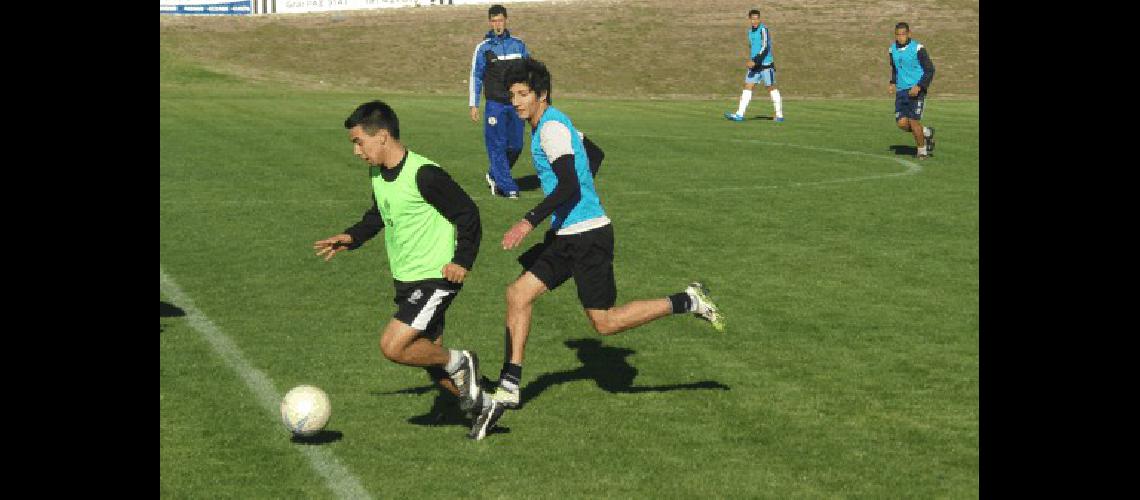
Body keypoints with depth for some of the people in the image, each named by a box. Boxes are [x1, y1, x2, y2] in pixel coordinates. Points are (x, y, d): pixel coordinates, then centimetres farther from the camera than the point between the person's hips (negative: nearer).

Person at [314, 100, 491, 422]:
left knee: (392, 346, -18)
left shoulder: (423, 175, -21)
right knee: (429, 354, 12)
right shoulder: (377, 173, 5)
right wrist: (352, 238, 9)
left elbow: (467, 213, -15)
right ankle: (478, 402, 27)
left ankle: (459, 363, 3)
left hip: (435, 278, -9)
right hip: (405, 279, 9)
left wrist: (463, 261, -16)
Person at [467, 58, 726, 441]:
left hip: (587, 234, -10)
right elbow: (592, 154, 29)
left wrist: (529, 222, -32)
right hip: (566, 236, 10)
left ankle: (687, 302, 9)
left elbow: (569, 188, -25)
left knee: (605, 323, -3)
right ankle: (508, 388, 0)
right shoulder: (554, 124, 14)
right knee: (518, 295, 0)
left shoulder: (551, 128, -16)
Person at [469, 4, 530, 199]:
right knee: (497, 145, -8)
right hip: (495, 104, -3)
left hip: (516, 103, 3)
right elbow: (475, 77, 4)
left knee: (515, 146, 4)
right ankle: (507, 187, -4)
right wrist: (473, 105, -2)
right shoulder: (484, 47, 1)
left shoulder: (518, 45, 7)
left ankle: (494, 175, 26)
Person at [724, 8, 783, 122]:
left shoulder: (763, 29, -12)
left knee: (771, 88, 0)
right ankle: (739, 115, -7)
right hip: (754, 65, 7)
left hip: (766, 64, -7)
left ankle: (779, 115, 10)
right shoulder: (750, 32, 14)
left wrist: (755, 61, -25)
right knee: (748, 87, -2)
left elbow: (765, 48, -20)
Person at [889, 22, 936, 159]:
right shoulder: (893, 49, 7)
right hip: (901, 91, 6)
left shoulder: (917, 48, -12)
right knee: (902, 123, -4)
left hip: (916, 90, -6)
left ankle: (922, 150, 11)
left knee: (913, 121, -11)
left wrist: (919, 86, -20)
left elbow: (930, 69, -10)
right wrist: (893, 83, 11)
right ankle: (926, 132, 24)